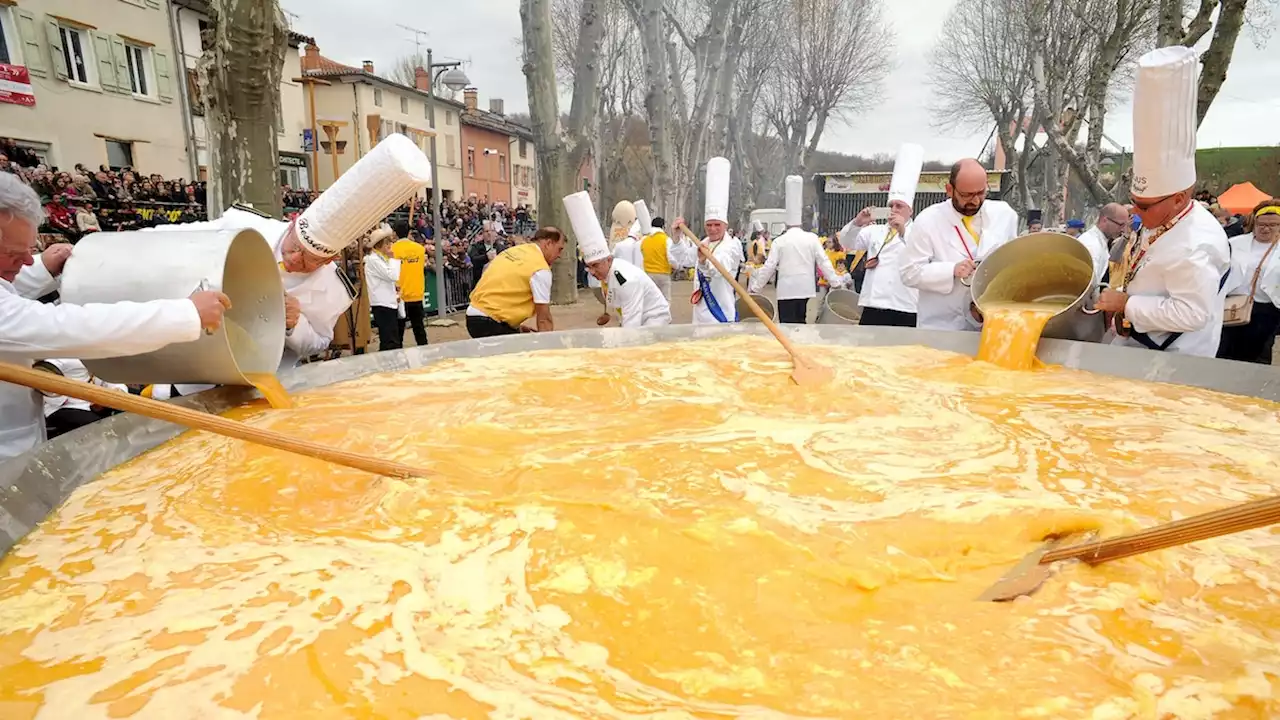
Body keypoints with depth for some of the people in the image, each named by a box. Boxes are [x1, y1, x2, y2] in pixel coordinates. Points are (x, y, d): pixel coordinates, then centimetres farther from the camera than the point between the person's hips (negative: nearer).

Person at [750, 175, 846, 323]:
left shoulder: (779, 241, -3)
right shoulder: (812, 238, 2)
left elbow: (769, 267, -4)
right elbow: (824, 262, 0)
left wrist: (755, 287, 5)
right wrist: (835, 282, 9)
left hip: (786, 289, -3)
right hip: (805, 287, 3)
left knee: (788, 324, 1)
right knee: (800, 320, 15)